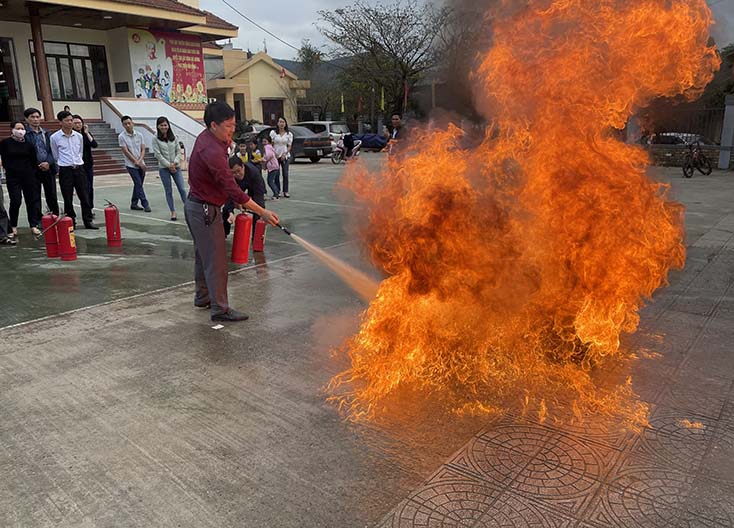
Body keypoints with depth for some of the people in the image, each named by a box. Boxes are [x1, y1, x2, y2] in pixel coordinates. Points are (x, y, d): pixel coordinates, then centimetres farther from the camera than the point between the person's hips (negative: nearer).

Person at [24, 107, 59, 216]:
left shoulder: (45, 133, 12)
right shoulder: (24, 133, -3)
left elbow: (51, 150, 10)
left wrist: (48, 163, -6)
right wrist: (38, 165, -11)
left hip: (48, 167, 4)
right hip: (33, 170, -3)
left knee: (52, 196, 7)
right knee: (35, 198, 4)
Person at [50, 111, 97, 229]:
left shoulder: (79, 136, 5)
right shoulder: (55, 137, -4)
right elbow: (55, 156, 7)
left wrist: (77, 162, 13)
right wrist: (63, 164, 12)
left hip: (79, 168, 3)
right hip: (65, 170, -3)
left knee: (84, 196, 3)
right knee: (68, 198, 2)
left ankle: (88, 220, 9)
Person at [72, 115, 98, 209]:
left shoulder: (87, 134, 6)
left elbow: (95, 145, -9)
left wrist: (87, 133, -13)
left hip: (88, 164, 4)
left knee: (90, 187, 10)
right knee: (85, 188, -9)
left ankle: (90, 208, 21)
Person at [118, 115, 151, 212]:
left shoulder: (139, 135, 5)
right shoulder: (121, 136, -6)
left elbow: (143, 149, 4)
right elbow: (126, 152, -9)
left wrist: (140, 161, -11)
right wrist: (137, 162, -11)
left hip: (141, 164, 4)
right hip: (131, 165, -4)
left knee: (138, 184, 9)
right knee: (138, 184, -9)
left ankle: (134, 204, 20)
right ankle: (145, 204, -7)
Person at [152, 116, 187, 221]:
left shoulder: (173, 137, 6)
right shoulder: (156, 139, -2)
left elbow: (178, 151, 5)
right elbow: (158, 154, -7)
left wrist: (175, 162, -10)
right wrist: (169, 165, -12)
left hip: (176, 167, 2)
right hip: (164, 168, -2)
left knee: (182, 189, -3)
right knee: (169, 191, 4)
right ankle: (173, 212, 11)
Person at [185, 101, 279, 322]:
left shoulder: (206, 138, 3)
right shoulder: (212, 151, -28)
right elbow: (232, 189, -31)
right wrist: (262, 213, -30)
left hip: (196, 206, 10)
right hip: (205, 210, -10)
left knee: (203, 255, 21)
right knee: (215, 260, -4)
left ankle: (202, 296, 35)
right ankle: (220, 309, 4)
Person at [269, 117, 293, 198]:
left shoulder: (289, 134, 4)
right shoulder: (273, 132, 3)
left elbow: (289, 146, 3)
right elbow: (271, 144, 2)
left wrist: (284, 154, -11)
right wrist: (273, 153, -11)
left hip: (285, 156, 1)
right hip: (275, 156, 0)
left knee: (285, 174, 0)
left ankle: (285, 191, 6)